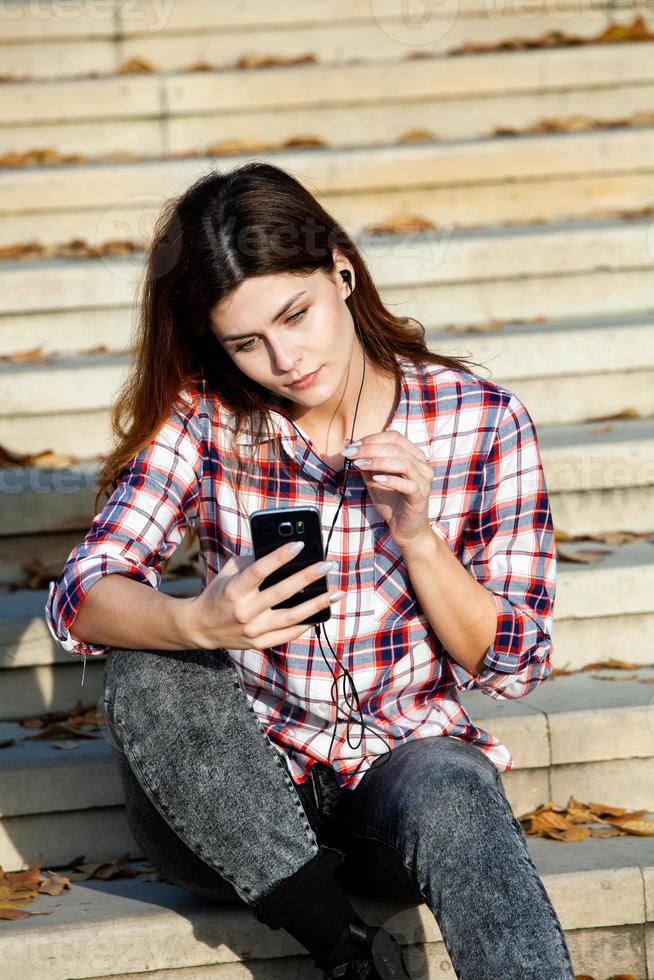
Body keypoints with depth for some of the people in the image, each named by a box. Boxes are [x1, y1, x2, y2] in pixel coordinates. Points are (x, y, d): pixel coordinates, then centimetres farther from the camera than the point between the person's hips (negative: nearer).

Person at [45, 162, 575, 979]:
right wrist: (198, 622, -36)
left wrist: (417, 536, -19)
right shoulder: (205, 419, -3)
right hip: (236, 789, 2)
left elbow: (511, 664, -2)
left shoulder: (482, 423, -5)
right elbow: (81, 599, -14)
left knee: (453, 799, -36)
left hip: (399, 766, -1)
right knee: (149, 673, -30)